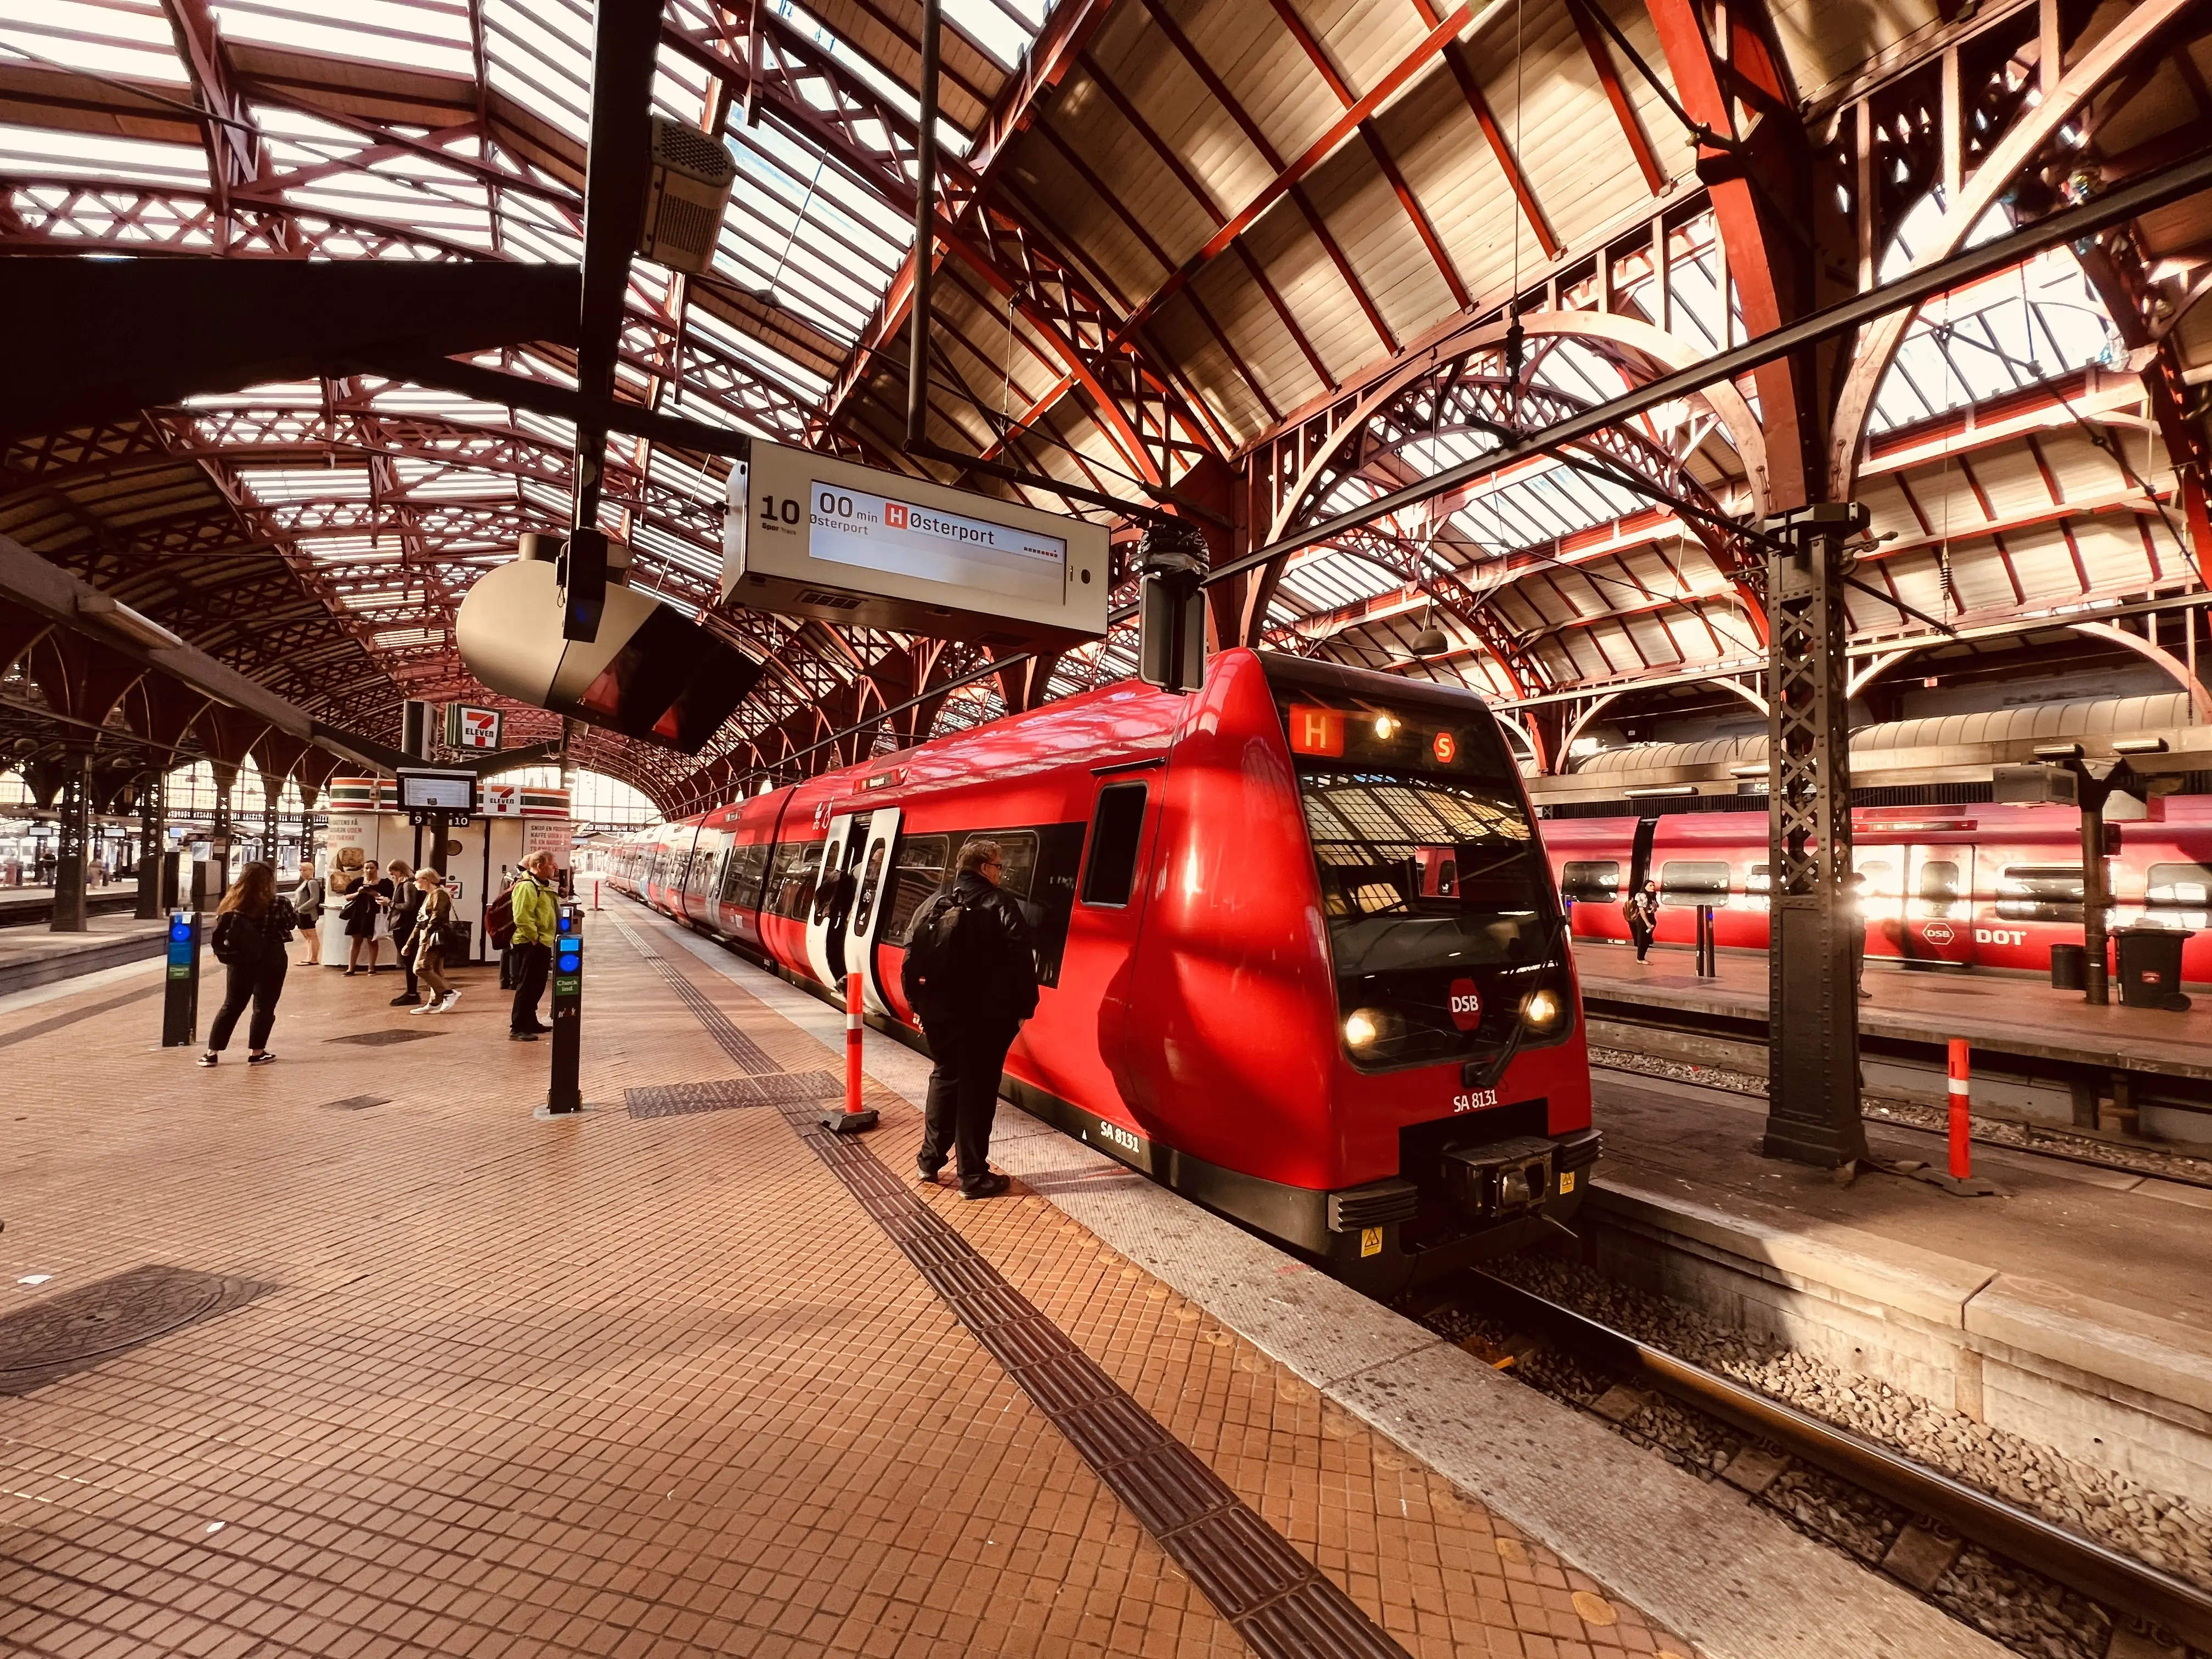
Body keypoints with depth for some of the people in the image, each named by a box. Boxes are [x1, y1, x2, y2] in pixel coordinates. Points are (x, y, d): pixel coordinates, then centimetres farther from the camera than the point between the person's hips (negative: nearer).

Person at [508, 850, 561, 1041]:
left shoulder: (542, 886, 18)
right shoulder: (527, 886, -16)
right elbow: (522, 917, -26)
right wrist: (534, 938, -20)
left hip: (543, 943, 11)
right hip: (531, 945, -11)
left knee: (537, 986, 17)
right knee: (527, 986, -7)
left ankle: (531, 1022, 28)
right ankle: (517, 1028, -3)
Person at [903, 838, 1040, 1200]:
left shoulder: (932, 905, 5)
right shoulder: (1001, 907, -11)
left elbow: (912, 958, 8)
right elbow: (1021, 962, -15)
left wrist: (919, 1004, 15)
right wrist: (1023, 1008, -5)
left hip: (940, 1014, 5)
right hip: (987, 1017, -5)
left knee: (944, 1078, 22)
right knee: (978, 1090, 4)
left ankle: (930, 1160, 29)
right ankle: (973, 1177, 12)